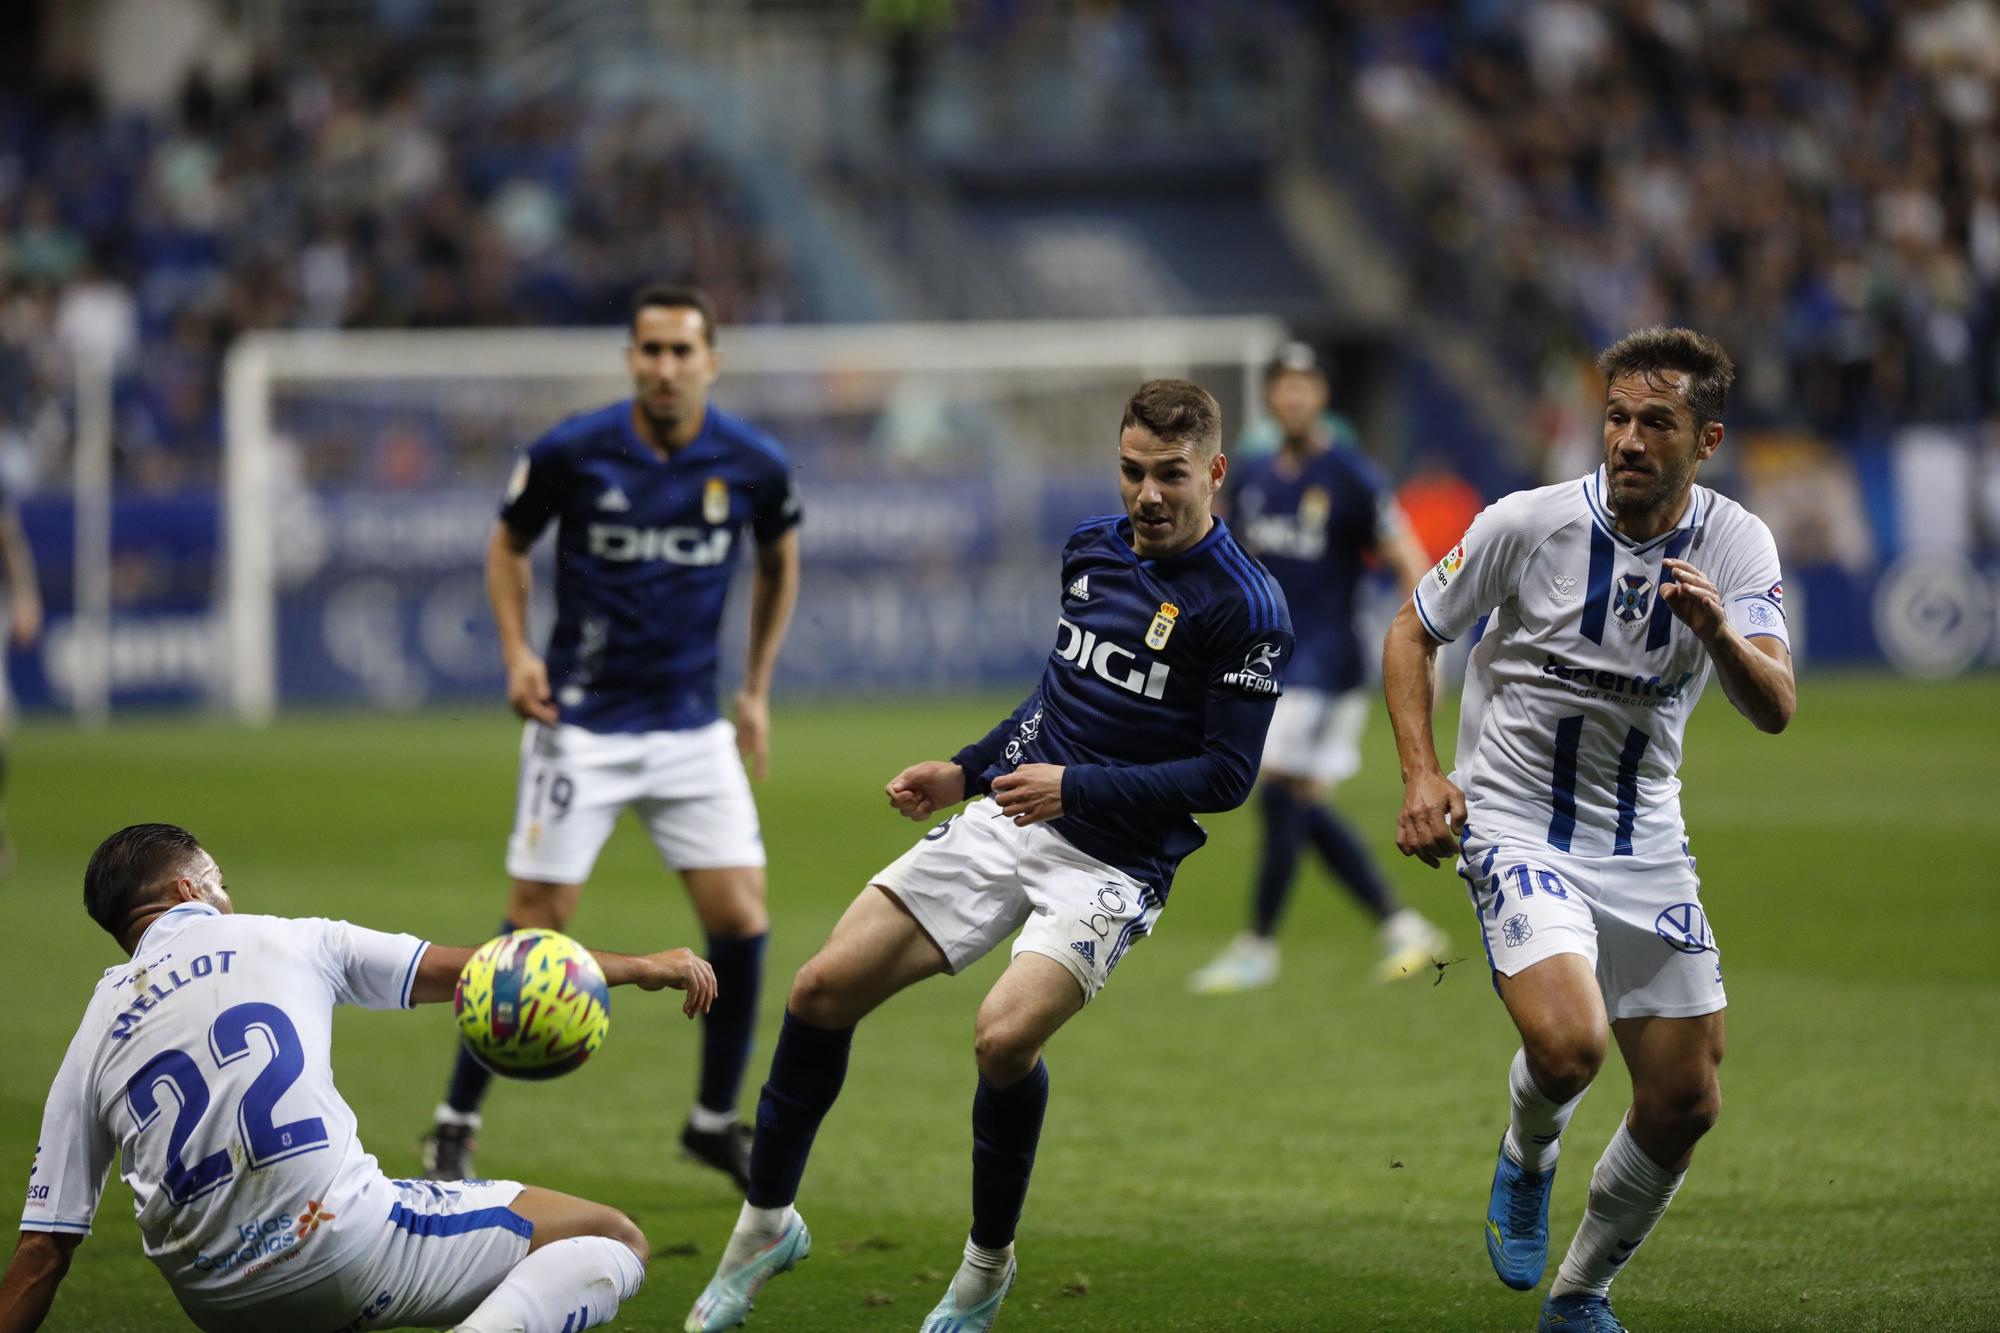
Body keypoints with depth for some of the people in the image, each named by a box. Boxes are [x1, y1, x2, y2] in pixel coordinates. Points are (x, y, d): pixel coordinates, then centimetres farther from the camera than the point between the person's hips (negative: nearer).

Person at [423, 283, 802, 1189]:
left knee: (741, 920, -5)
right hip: (581, 724, -2)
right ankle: (455, 1125, 10)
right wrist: (517, 653, -8)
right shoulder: (570, 453, -10)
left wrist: (756, 690, 14)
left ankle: (716, 1121, 14)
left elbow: (779, 563, 15)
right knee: (537, 923, -4)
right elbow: (508, 546, 6)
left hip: (693, 729, 2)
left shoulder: (753, 466, -5)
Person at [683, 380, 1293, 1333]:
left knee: (1005, 1036, -30)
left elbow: (1227, 773, -15)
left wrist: (1077, 786, -21)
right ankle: (768, 1222, 15)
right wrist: (966, 771, 18)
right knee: (824, 987, -5)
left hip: (1113, 862, -6)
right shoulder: (1090, 549, 7)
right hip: (1009, 818, 6)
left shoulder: (1243, 607, -14)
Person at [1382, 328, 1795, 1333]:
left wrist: (1718, 632, -37)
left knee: (1685, 1105, 4)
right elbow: (1412, 633, 2)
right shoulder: (1528, 523, -13)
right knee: (1567, 1044, -28)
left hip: (1645, 849, 4)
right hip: (1514, 825, -4)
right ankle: (1527, 1159, 8)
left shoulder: (1735, 544, -6)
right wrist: (1421, 773, -11)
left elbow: (1774, 711, -17)